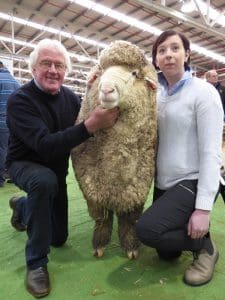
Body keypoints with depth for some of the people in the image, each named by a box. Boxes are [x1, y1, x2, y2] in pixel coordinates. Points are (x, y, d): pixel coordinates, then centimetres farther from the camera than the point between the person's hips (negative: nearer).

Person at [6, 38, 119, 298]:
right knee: (45, 180, -42)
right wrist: (93, 124, -48)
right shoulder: (20, 100, -26)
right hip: (25, 165, -5)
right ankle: (36, 263, -19)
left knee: (59, 238, 11)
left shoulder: (70, 97, -9)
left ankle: (22, 206, 40)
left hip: (57, 170, 5)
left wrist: (102, 115, -19)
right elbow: (46, 146, -39)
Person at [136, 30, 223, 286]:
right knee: (166, 254, 11)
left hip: (192, 182, -6)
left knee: (147, 229, -23)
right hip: (163, 183, 6)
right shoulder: (158, 95, 7)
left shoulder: (203, 92, -11)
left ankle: (204, 246, 2)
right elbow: (154, 141, 7)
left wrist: (204, 207, -21)